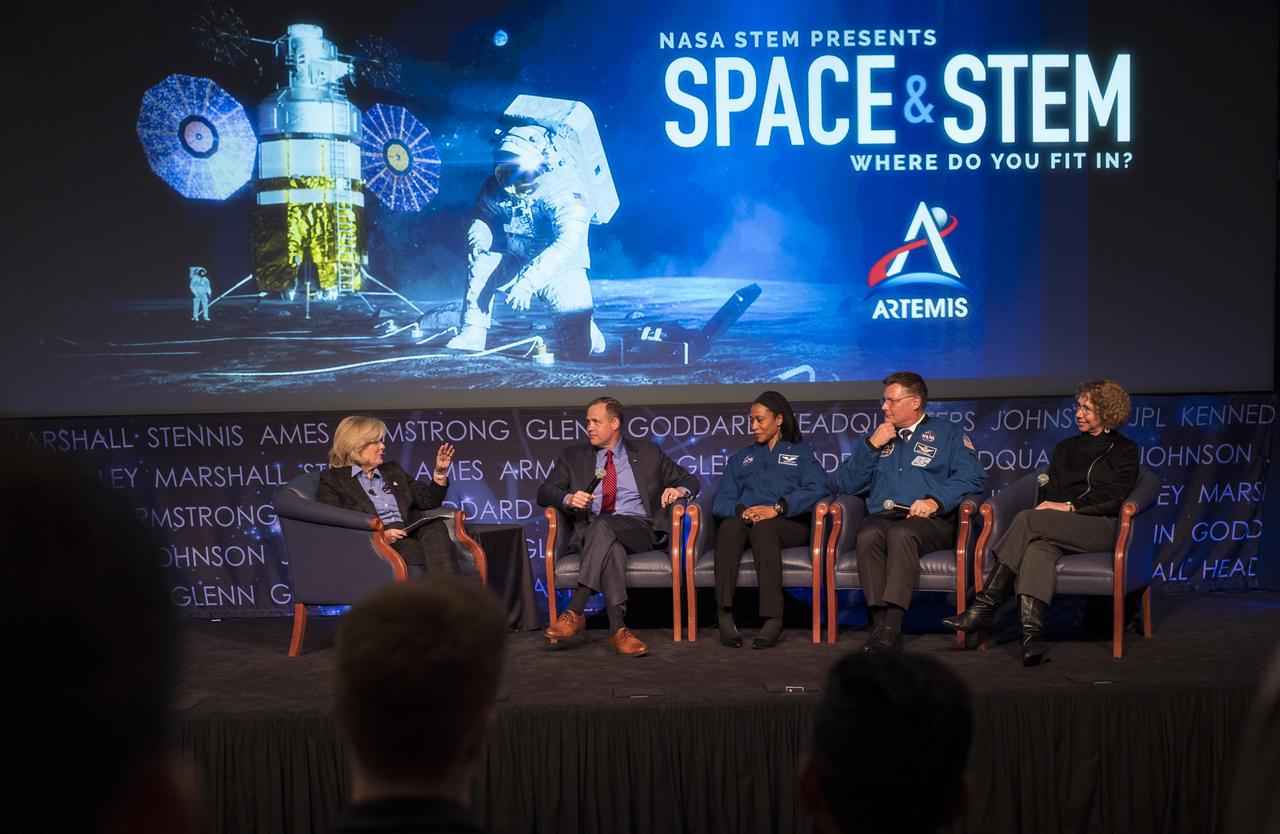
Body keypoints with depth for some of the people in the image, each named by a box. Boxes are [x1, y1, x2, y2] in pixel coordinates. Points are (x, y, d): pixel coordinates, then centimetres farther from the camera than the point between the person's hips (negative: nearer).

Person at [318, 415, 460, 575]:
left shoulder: (393, 471, 29)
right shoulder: (331, 480, 10)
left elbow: (427, 500, 30)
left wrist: (440, 472, 12)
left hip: (407, 536, 5)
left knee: (435, 527, -31)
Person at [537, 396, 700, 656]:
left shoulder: (648, 452, 19)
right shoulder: (573, 456, 20)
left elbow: (688, 480, 22)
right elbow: (544, 492, 11)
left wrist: (680, 490, -4)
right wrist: (569, 498, -12)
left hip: (639, 530, -1)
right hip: (592, 532, 1)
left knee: (603, 526, -36)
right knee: (612, 547, -38)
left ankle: (575, 611, -40)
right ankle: (618, 630, -46)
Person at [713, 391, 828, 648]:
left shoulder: (802, 452, 21)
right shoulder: (740, 458, 30)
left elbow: (816, 489, -1)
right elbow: (721, 502, 14)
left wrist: (776, 508, -16)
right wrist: (740, 510, -11)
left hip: (789, 525, -2)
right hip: (744, 521, 2)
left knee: (763, 528, -39)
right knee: (729, 526, -35)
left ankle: (773, 618, -46)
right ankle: (724, 615, -45)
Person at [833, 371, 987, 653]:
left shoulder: (948, 434, 16)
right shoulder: (876, 437, 27)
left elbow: (972, 477, 0)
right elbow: (845, 484, 18)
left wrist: (936, 500, -15)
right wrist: (871, 446, 7)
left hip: (930, 521, -3)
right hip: (881, 516, 3)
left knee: (901, 533, -38)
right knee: (868, 535, -34)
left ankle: (891, 628, -45)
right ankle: (879, 624, -39)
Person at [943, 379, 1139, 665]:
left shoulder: (1124, 449, 14)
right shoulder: (1064, 448, 29)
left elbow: (1115, 498, 0)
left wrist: (1070, 507, -9)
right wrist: (1052, 507, -3)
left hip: (1099, 527, -4)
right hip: (1058, 529, 4)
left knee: (1028, 518, -31)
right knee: (1038, 549, -36)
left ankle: (985, 606, -33)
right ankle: (1032, 634, -51)